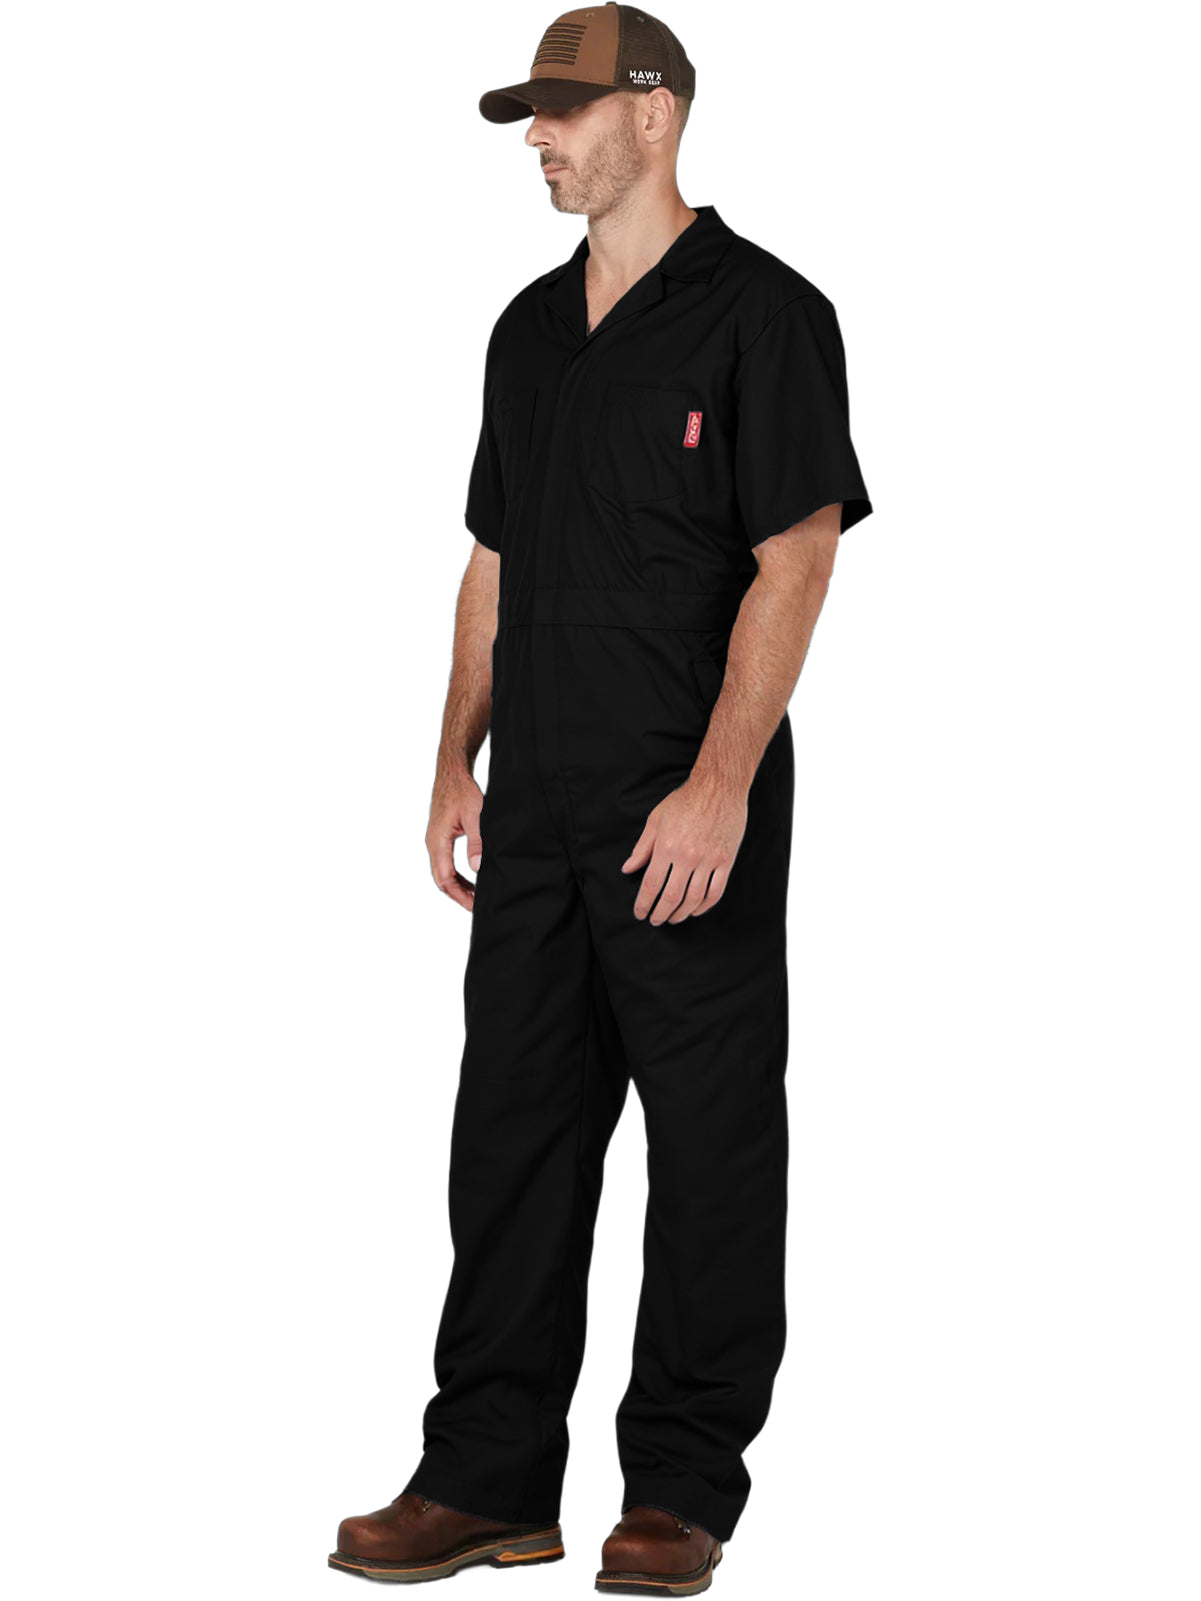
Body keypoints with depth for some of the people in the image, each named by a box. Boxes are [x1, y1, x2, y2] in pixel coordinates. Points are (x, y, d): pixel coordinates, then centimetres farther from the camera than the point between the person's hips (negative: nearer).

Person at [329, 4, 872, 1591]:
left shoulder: (761, 314, -6)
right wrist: (458, 763, 12)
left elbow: (794, 564, -13)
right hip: (538, 810, 7)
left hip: (692, 818, -7)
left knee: (712, 1153, 2)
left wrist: (721, 786, -20)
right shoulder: (531, 328, 15)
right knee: (512, 1134, 9)